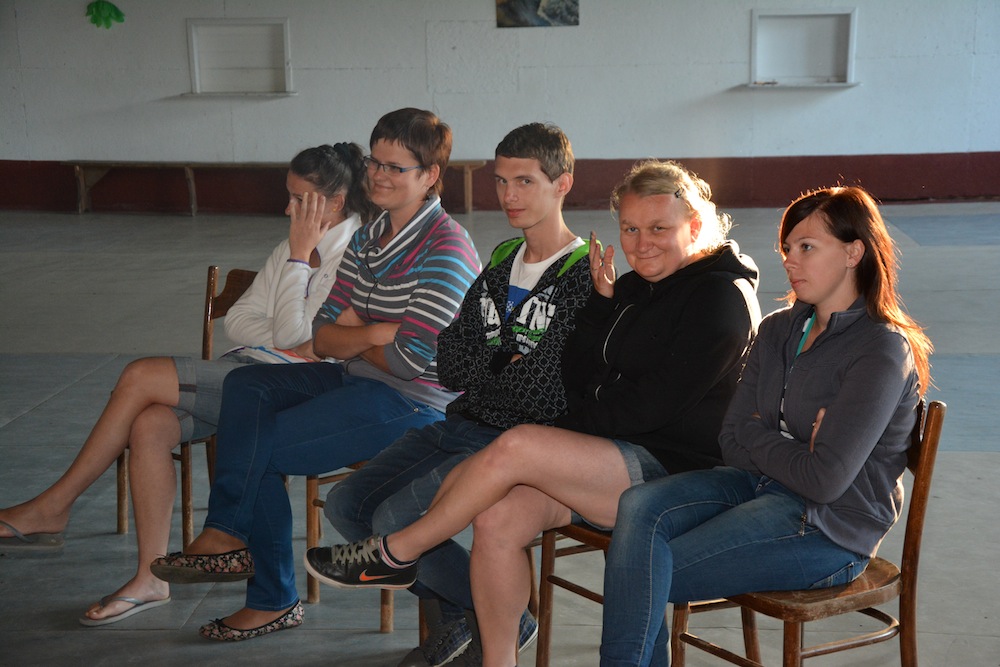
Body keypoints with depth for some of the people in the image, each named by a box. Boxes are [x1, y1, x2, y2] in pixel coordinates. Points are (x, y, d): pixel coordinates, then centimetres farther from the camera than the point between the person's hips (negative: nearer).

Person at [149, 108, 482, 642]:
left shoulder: (447, 249, -16)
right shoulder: (367, 241, 11)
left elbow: (410, 360, -22)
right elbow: (322, 338, 6)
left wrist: (353, 335, -4)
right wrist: (372, 332, -15)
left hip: (415, 405, -9)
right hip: (360, 381, 9)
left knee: (259, 448, -10)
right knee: (247, 385, -5)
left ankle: (272, 598, 7)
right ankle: (230, 535, -16)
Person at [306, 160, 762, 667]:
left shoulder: (721, 295, -7)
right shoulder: (633, 287, 17)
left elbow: (654, 404, -15)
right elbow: (578, 380, 9)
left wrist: (580, 419, -3)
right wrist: (602, 303, -2)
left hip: (671, 472, -8)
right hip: (612, 461, 8)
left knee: (517, 446, -27)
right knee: (497, 519, -18)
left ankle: (394, 554, -11)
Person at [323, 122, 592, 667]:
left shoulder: (584, 277, -12)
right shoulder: (501, 263, 14)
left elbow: (538, 390, -20)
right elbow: (448, 365, 8)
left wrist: (482, 369, -4)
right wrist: (508, 363, -8)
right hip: (461, 426, 8)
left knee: (395, 519, -21)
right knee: (346, 504, -2)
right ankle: (449, 617, 14)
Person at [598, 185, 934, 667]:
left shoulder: (882, 350, -12)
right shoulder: (779, 329, 12)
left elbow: (825, 479, -19)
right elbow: (731, 443, 7)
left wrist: (757, 436, -4)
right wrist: (789, 451, -12)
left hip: (828, 528, -7)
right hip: (760, 486, 7)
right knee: (639, 507, -21)